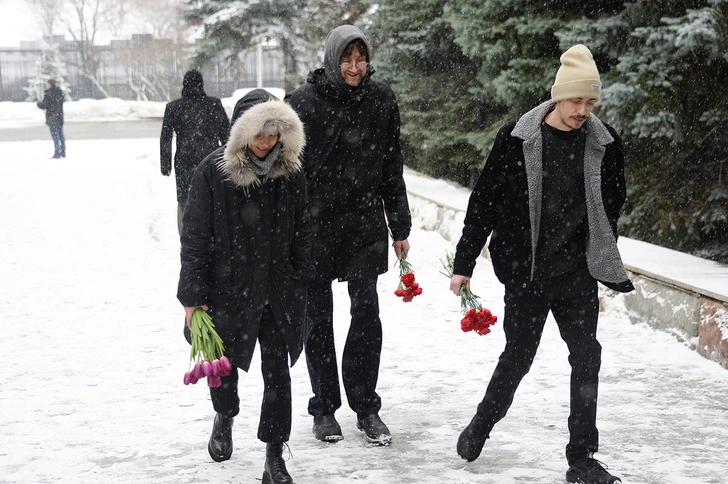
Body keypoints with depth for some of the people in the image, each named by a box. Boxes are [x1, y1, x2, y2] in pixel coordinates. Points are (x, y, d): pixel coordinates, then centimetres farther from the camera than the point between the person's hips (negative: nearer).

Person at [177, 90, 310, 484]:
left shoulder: (290, 173, -1)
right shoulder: (213, 171, -10)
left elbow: (301, 234, 7)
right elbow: (194, 237, -7)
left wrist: (299, 287, 6)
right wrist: (193, 295, -8)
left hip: (278, 291, 2)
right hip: (228, 288, -1)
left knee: (277, 371, 2)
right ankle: (224, 417, 47)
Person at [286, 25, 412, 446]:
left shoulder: (381, 99, 1)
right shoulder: (303, 102, -7)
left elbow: (392, 169, 7)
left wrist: (400, 227, 8)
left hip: (365, 223, 2)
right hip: (315, 223, -1)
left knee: (367, 312, -1)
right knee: (319, 317, 7)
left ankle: (366, 406, 12)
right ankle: (324, 408, 19)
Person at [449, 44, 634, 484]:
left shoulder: (605, 144, 0)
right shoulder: (517, 139, -8)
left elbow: (611, 209, 13)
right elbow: (484, 202, -2)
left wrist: (606, 267, 15)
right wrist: (464, 263, -1)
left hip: (578, 274, 2)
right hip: (525, 271, -2)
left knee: (587, 359, 0)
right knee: (518, 357, 6)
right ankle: (481, 426, 32)